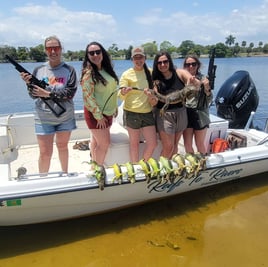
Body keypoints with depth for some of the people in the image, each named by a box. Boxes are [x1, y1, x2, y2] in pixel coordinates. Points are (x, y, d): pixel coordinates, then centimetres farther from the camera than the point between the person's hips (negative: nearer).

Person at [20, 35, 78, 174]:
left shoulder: (69, 70, -4)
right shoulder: (38, 70, 0)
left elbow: (70, 93, -14)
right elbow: (34, 95, 3)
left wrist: (48, 94, -20)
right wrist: (29, 84, -16)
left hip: (65, 117, 0)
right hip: (44, 118, 0)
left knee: (62, 146, 18)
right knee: (45, 153, 1)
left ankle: (65, 174, 37)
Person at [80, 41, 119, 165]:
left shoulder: (106, 69, 6)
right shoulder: (88, 73, -16)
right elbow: (88, 97, -20)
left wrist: (115, 107, 15)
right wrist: (98, 115, -19)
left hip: (108, 112, 7)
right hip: (96, 114, -7)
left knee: (96, 140, 17)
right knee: (105, 143, -2)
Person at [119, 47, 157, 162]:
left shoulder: (150, 72, 8)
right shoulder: (127, 74, -3)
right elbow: (121, 96, -7)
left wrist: (153, 98, 1)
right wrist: (124, 92, -30)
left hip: (147, 112, 4)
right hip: (132, 112, -3)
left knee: (153, 143, 4)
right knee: (134, 143, 7)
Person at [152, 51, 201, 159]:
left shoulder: (180, 73, -3)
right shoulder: (156, 79, -4)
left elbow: (198, 85, -16)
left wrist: (194, 82, -40)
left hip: (181, 113, 2)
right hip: (164, 114, -2)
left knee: (175, 145, 14)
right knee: (168, 147, -2)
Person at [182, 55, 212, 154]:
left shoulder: (203, 79, -4)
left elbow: (209, 101, -5)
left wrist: (207, 89, -21)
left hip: (200, 114, -2)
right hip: (186, 114, 2)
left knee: (200, 144, 9)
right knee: (187, 144, 9)